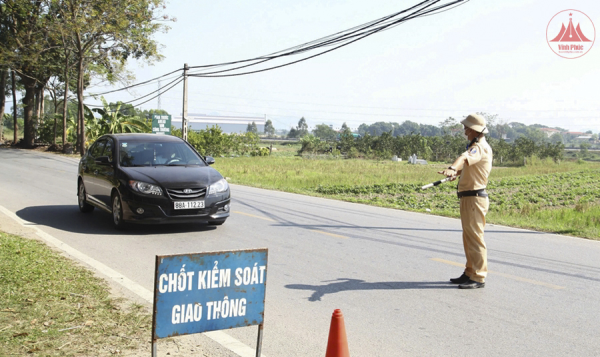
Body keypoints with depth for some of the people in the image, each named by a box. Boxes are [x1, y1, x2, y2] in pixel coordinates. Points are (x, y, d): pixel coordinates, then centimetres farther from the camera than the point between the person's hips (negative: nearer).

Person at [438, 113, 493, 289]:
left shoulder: (479, 147, -16)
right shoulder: (479, 146, 18)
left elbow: (465, 157, -38)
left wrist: (452, 168, -55)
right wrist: (457, 172, 46)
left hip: (475, 198, -11)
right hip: (468, 198, 11)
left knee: (475, 237, -7)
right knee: (468, 237, 16)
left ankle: (478, 277, -3)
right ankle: (470, 273, 25)